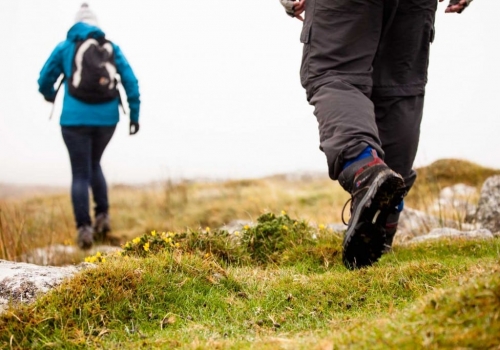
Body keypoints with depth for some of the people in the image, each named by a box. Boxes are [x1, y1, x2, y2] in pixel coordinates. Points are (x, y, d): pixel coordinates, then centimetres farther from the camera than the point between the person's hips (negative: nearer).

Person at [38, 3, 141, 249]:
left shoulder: (65, 48, 5)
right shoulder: (112, 48, 9)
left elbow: (45, 80, 11)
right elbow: (131, 82, 2)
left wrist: (49, 95, 33)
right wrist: (134, 115, 6)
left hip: (76, 119, -3)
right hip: (107, 119, 3)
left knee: (80, 174, 3)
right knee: (93, 164, 25)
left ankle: (84, 228, -8)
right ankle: (102, 215, 14)